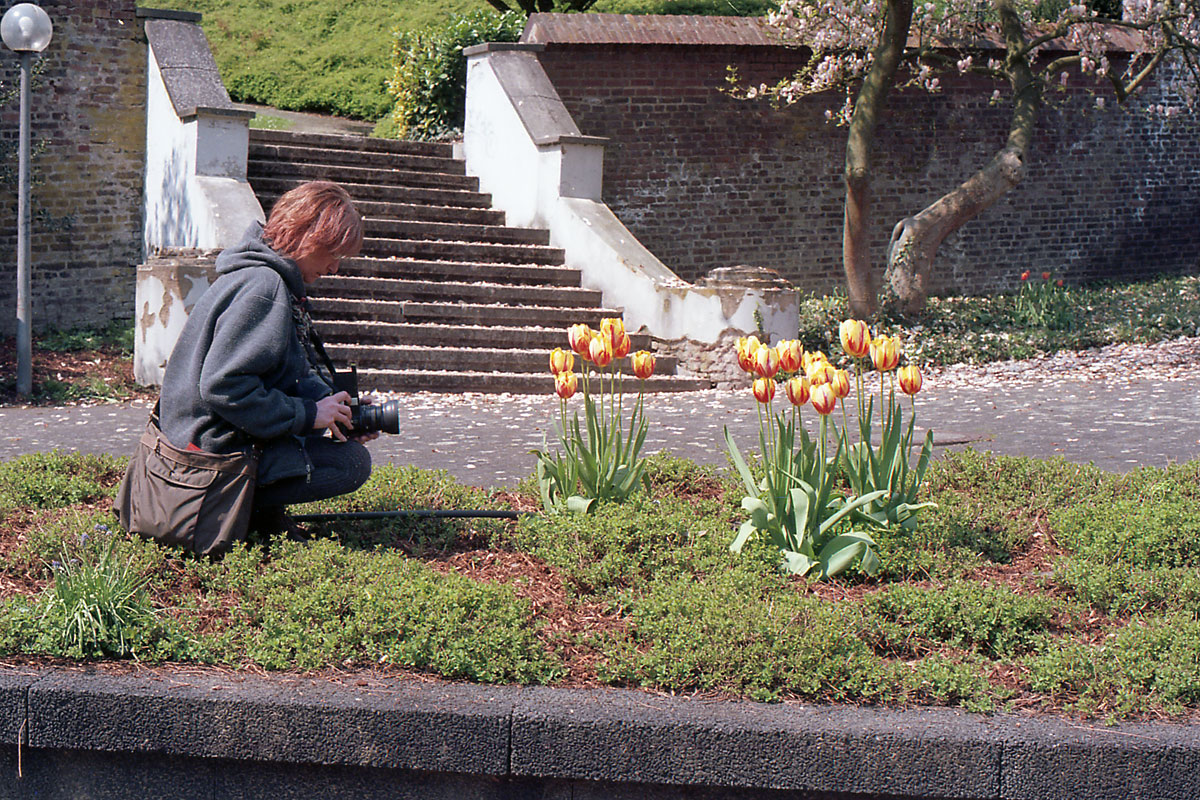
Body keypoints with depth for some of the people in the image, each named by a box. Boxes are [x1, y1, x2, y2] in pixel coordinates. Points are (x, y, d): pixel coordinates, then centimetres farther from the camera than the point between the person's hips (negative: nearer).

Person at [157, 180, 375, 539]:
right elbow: (222, 386, -29)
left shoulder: (269, 278, 10)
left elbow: (298, 370, 17)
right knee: (353, 462, -13)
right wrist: (307, 415, -21)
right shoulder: (263, 288, -22)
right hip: (217, 451, -10)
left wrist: (332, 402, -2)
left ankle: (261, 509, 11)